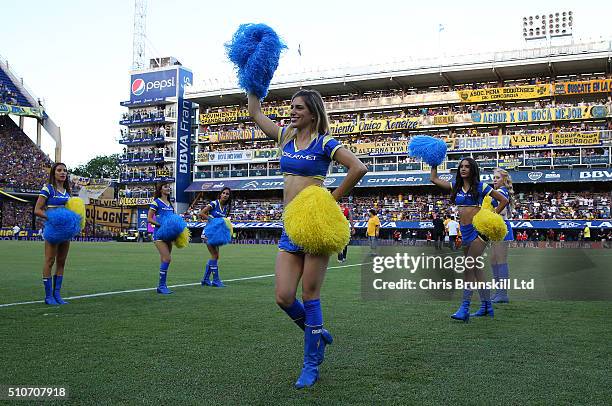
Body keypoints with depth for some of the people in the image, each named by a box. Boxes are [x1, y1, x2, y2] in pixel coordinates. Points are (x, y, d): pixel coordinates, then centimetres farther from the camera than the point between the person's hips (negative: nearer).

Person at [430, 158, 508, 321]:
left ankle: (464, 308, -15)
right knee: (476, 268, 12)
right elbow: (434, 179, 19)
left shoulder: (481, 187, -3)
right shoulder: (456, 186, 12)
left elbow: (504, 200, 1)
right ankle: (486, 307, 21)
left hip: (478, 229, -7)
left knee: (469, 267, -14)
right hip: (464, 231, 7)